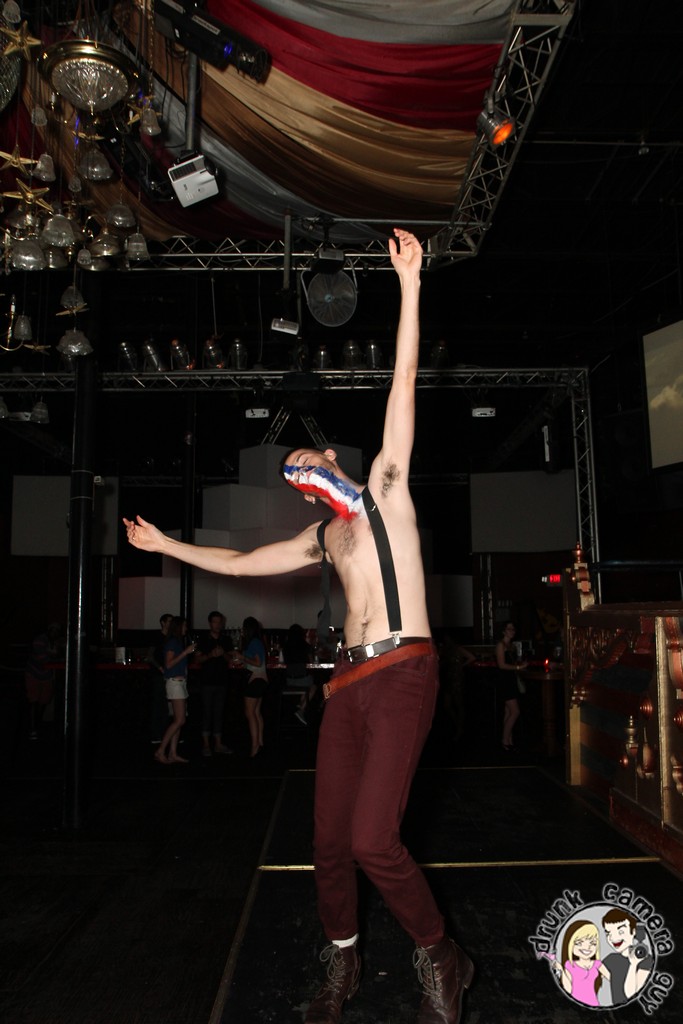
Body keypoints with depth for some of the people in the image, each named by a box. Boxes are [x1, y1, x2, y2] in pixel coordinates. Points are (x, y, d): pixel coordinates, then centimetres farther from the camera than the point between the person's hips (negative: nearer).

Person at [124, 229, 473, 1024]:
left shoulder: (383, 488, 6)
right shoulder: (321, 536, 21)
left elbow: (403, 382, -2)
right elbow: (239, 562, 30)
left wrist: (408, 284, -5)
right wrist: (167, 545, 35)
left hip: (402, 672, -6)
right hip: (348, 679, 6)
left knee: (372, 839, -14)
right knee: (329, 839, 8)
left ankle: (440, 959, 10)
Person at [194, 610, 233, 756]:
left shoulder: (226, 640, 10)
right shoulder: (203, 640, 0)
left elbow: (230, 659, 10)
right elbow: (198, 659, -2)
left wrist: (223, 654, -11)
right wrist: (210, 655, -19)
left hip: (222, 681, 3)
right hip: (207, 681, -3)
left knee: (219, 712, 7)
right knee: (206, 712, -1)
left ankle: (218, 744, 13)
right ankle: (206, 744, 4)